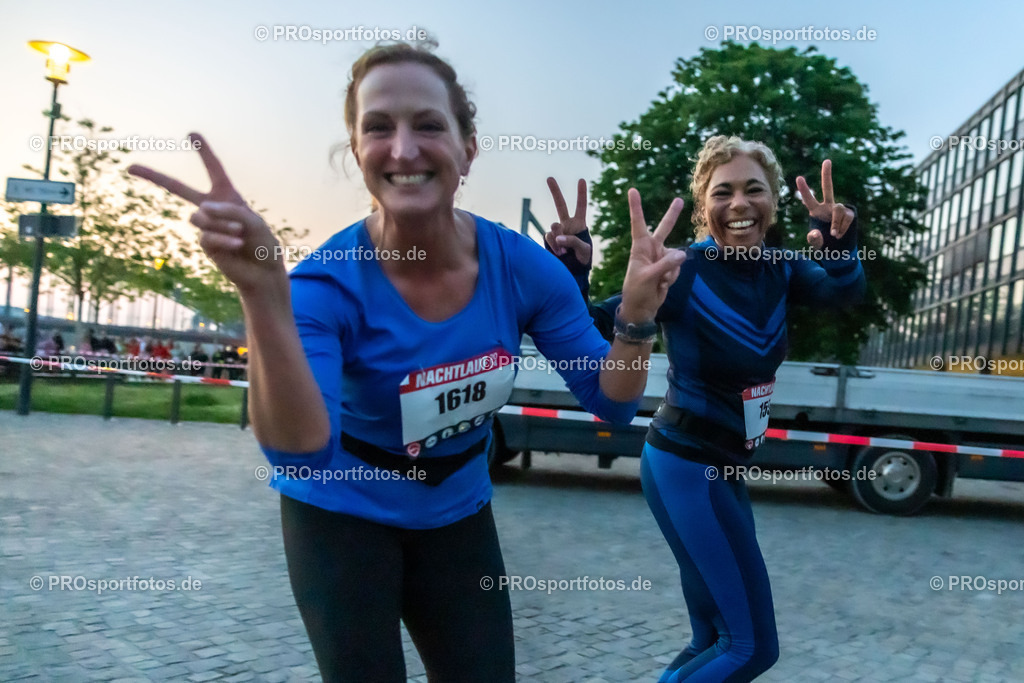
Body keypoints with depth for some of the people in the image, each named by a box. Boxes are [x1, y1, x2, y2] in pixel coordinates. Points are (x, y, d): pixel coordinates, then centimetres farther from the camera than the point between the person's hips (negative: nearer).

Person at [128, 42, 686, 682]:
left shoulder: (519, 265, -18)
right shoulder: (330, 282, -26)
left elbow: (611, 401, -11)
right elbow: (299, 454, -40)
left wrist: (636, 314, -31)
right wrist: (263, 297, -53)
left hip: (458, 514, 4)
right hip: (344, 516, -3)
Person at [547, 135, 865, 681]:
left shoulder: (779, 270, 2)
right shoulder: (683, 271, -17)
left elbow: (842, 293, -13)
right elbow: (593, 332, -16)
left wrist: (840, 247, -33)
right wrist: (572, 274, -33)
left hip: (725, 468, 8)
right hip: (683, 467, -7)